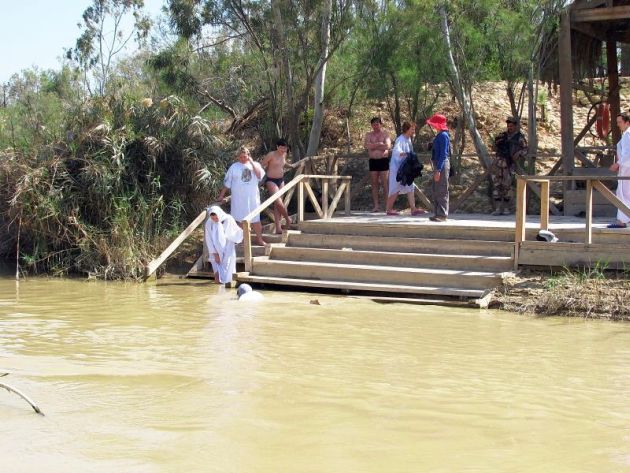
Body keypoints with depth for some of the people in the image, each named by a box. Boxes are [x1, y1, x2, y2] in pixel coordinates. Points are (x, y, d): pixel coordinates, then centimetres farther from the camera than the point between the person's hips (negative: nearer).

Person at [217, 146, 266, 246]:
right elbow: (227, 183, 5)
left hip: (253, 197, 0)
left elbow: (260, 175, -14)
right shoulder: (234, 167, 3)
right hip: (239, 199, 0)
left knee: (256, 219, 5)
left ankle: (259, 239, 16)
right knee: (240, 219, 6)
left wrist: (252, 163, -15)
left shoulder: (255, 165, 5)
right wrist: (222, 195, 3)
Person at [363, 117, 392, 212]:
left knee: (385, 183, -5)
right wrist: (379, 144, -9)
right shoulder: (369, 135, 10)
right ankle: (376, 205, 5)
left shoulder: (385, 135, 3)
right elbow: (366, 145, -7)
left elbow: (388, 146, -13)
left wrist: (373, 146, -9)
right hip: (373, 161, 3)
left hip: (383, 160, -3)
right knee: (374, 183, 3)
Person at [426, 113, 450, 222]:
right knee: (436, 191, 14)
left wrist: (438, 170, -23)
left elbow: (443, 154, -20)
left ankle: (443, 215, -2)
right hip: (438, 165, 10)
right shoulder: (439, 135, 13)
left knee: (442, 191, -6)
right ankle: (437, 214, 21)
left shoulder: (443, 136, -15)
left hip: (442, 165, -10)